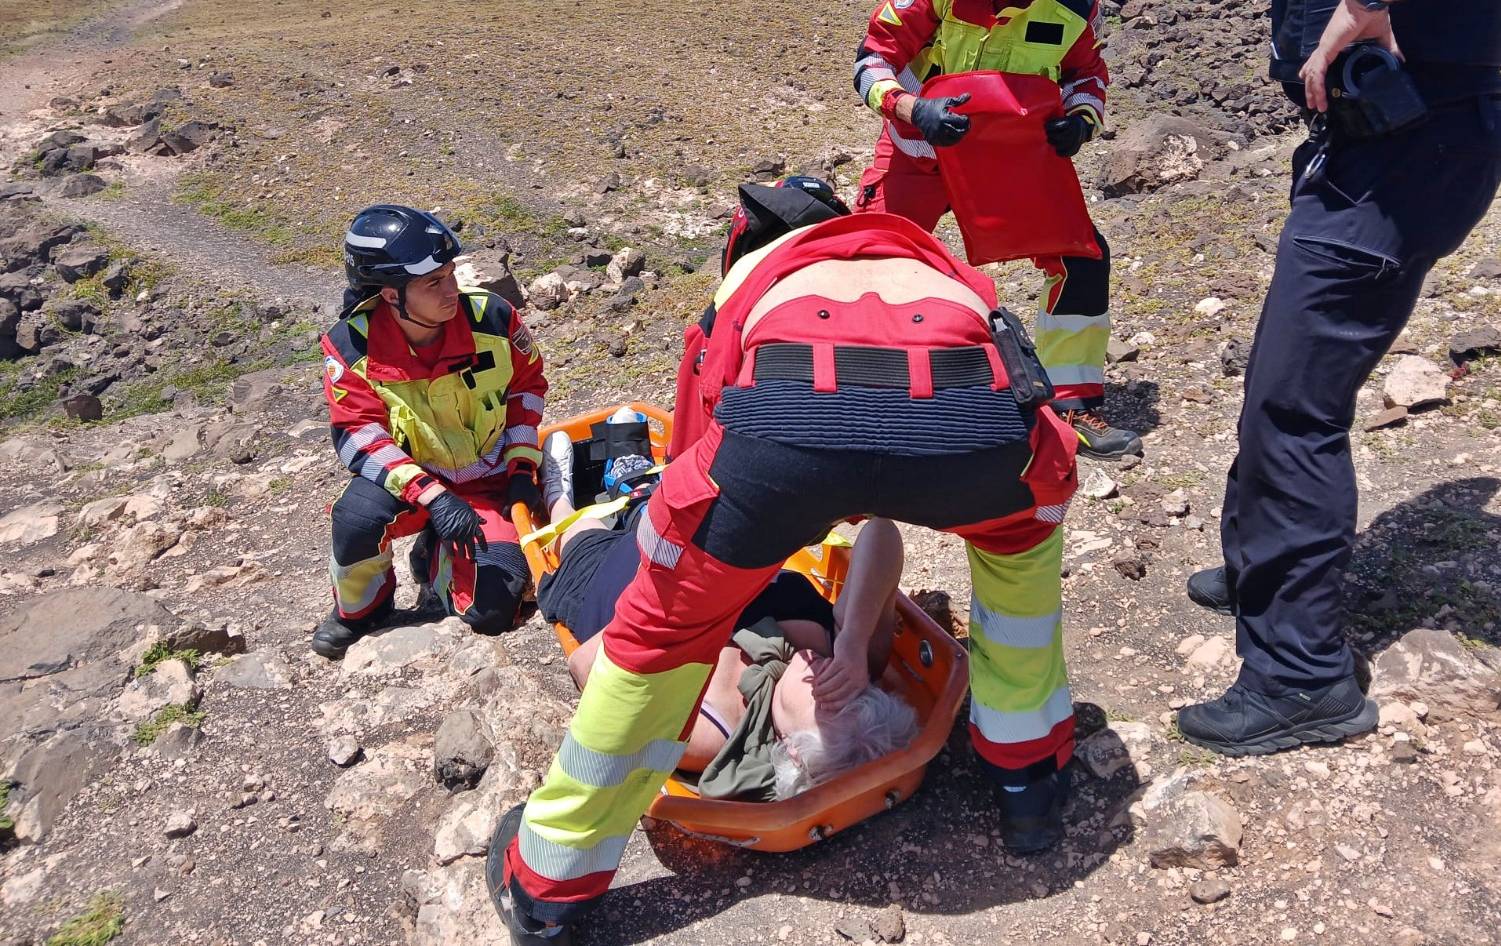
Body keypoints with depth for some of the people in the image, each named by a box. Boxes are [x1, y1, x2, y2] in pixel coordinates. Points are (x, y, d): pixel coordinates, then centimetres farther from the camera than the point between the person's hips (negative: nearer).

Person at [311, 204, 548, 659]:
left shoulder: (492, 317, -15)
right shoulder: (352, 346, -18)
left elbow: (526, 385, 2)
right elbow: (359, 435, -22)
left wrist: (521, 469, -7)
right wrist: (431, 496, -37)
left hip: (488, 482, 1)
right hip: (409, 479, -1)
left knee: (494, 612, -16)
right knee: (358, 517, -36)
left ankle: (434, 559, 21)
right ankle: (358, 608, 0)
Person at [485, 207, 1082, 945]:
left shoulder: (749, 276, 41)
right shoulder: (944, 274, 44)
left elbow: (700, 446, 45)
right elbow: (888, 508, 44)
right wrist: (858, 633, 53)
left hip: (786, 417, -1)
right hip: (969, 416, 2)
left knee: (665, 625, 23)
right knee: (1024, 528, 37)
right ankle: (1030, 782, 45)